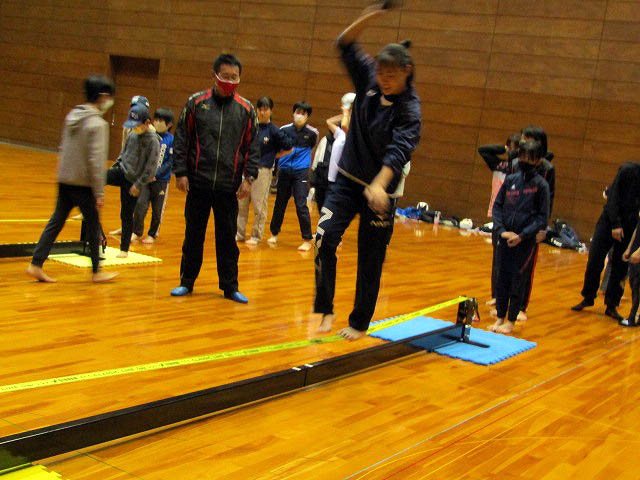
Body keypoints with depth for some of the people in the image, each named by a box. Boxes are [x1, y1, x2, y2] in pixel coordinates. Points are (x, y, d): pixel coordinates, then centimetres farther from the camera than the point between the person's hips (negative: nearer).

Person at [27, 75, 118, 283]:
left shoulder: (72, 116, 8)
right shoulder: (97, 124, -15)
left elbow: (63, 150, 15)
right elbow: (96, 161, -19)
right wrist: (100, 193, -16)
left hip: (64, 180, 7)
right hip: (84, 185, -7)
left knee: (56, 223, 11)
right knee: (93, 227, 6)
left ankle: (36, 264, 9)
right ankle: (97, 271, 17)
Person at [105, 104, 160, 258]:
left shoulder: (153, 141, -16)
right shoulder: (132, 134, 3)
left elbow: (151, 167, -16)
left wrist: (139, 184, -16)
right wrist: (115, 166, 12)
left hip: (133, 181, -5)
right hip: (121, 171, 6)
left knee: (127, 215, 3)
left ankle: (124, 249, 16)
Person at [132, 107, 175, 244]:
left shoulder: (170, 139, -6)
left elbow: (170, 162, -8)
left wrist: (156, 174, -14)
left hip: (161, 180, -2)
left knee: (157, 210, 7)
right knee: (140, 204, -4)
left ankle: (152, 234, 21)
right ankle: (136, 232, 10)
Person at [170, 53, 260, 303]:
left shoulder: (245, 109, 2)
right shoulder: (196, 102, 0)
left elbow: (252, 146, 6)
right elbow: (181, 139, 2)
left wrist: (249, 177, -2)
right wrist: (181, 172, -3)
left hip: (229, 186, 0)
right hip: (198, 183, 0)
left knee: (228, 238, 7)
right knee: (193, 235, 9)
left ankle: (230, 287, 17)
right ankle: (186, 282, 23)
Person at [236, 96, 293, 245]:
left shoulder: (274, 130, -5)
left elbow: (289, 146, -3)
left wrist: (273, 155, 1)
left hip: (263, 170, -4)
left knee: (259, 205, 1)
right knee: (241, 203, 8)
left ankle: (257, 236, 12)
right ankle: (239, 233, 18)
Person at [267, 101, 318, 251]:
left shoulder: (312, 133, -2)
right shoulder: (284, 130, -1)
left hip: (301, 172, -2)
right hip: (284, 171, 2)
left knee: (301, 205, -9)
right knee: (280, 204, 11)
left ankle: (307, 240, -1)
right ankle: (274, 233, 29)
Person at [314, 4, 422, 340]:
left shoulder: (409, 109, -16)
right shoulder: (368, 80, -1)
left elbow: (398, 150, -31)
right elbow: (346, 45, 0)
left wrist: (379, 186, -48)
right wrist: (369, 17, -18)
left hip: (378, 190, -3)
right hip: (347, 180, 4)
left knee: (370, 260, 6)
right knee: (325, 238, -16)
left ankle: (360, 323, 23)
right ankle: (326, 310, -4)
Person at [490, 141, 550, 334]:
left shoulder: (541, 185, -5)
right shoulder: (510, 180, 5)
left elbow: (542, 217, -5)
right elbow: (497, 206, 7)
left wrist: (522, 235, -14)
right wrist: (501, 230, -7)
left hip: (525, 241, -3)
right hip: (505, 237, 4)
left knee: (517, 279, 1)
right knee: (501, 277, 8)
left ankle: (511, 321, 13)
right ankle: (500, 317, 21)